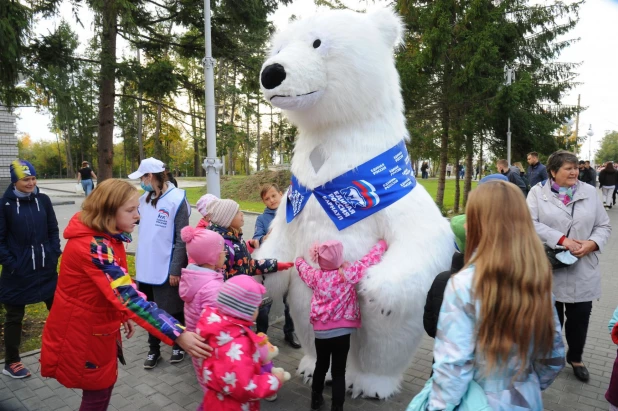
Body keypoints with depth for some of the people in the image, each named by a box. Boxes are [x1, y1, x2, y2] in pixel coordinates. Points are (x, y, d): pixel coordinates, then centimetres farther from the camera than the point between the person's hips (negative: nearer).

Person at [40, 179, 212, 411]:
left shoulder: (101, 236, -2)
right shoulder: (94, 246, -33)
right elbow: (130, 297, -40)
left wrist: (123, 315, 14)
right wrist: (178, 335, -43)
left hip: (97, 323, 9)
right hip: (83, 329, -9)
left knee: (105, 382, 23)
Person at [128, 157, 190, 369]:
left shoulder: (177, 200, -17)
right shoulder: (144, 199, 3)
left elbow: (182, 239, -16)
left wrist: (176, 269, -16)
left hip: (167, 268, -6)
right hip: (146, 266, 6)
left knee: (173, 310, 13)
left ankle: (178, 345, 35)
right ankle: (153, 349, 35)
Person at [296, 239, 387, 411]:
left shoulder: (315, 275, -2)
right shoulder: (349, 273, -12)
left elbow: (302, 266, 20)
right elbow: (370, 259, -2)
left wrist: (300, 260, 42)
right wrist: (382, 244, 15)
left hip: (320, 331, 4)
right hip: (341, 331, -4)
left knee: (321, 365, 24)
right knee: (338, 371, 7)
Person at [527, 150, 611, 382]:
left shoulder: (589, 192, 5)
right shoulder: (538, 192, -4)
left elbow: (603, 226, 6)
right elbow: (531, 223, -15)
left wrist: (591, 244, -14)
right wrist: (562, 240, -21)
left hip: (582, 271, 3)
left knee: (580, 316, 13)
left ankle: (575, 358, 38)